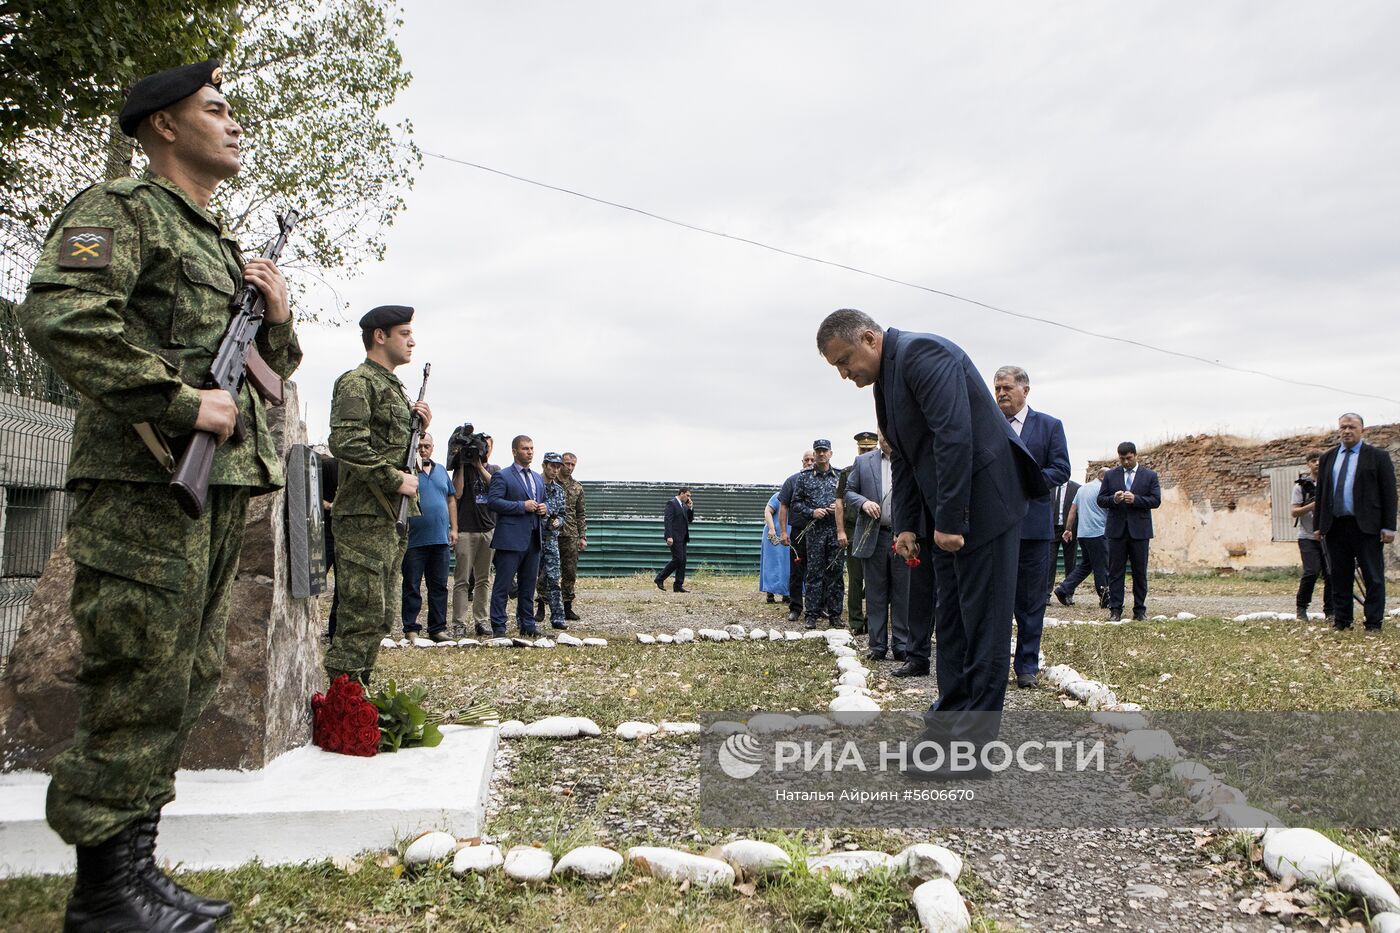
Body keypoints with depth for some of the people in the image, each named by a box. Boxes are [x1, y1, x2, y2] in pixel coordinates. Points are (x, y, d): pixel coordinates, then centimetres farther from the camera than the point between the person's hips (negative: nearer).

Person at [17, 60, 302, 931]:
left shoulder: (225, 244, 24)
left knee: (188, 682, 12)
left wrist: (279, 319, 7)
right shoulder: (122, 210, -2)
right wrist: (182, 402, -20)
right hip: (147, 484, -9)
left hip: (223, 488, 9)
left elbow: (273, 368, 29)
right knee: (139, 687, -5)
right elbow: (58, 314, -20)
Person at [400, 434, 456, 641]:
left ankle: (437, 628, 15)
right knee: (412, 587, 1)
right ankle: (411, 629, 8)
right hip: (414, 540, -5)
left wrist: (453, 528, 10)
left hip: (441, 539, 5)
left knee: (439, 586, 9)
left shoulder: (441, 471, 15)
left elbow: (451, 500, 18)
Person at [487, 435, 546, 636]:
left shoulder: (538, 478, 19)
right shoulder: (502, 476, -4)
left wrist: (544, 509, 4)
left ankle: (527, 625, 19)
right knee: (503, 585, -3)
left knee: (528, 586, 12)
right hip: (510, 539, -7)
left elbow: (543, 502, 28)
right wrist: (522, 506, -17)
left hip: (533, 539, 7)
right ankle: (498, 627, 2)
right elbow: (493, 501, -14)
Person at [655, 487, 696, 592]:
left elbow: (690, 520, 20)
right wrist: (669, 536, -23)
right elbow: (668, 520, -16)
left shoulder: (684, 505, 17)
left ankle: (679, 586, 9)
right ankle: (659, 579, -2)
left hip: (682, 537, 9)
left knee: (682, 561, 6)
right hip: (674, 537, -9)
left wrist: (690, 508, 5)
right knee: (678, 559, -12)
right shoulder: (671, 503, -9)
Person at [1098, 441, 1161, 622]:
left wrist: (1136, 499, -17)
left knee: (1140, 572, 4)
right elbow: (1100, 500, 6)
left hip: (1139, 530, -1)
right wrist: (1113, 499, -15)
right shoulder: (1110, 475, 9)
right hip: (1116, 530, 1)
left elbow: (1156, 500, -2)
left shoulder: (1149, 476, 6)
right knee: (1115, 571, 1)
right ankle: (1115, 610, 3)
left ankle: (1140, 610, 10)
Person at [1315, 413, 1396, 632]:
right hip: (1335, 527, 4)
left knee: (1373, 577, 0)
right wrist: (1319, 526, 10)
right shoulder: (1328, 458, 13)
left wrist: (1388, 527, -8)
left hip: (1366, 526, -3)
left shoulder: (1377, 456, 2)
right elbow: (1320, 493, 15)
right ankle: (1342, 620, 14)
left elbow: (1389, 493, -1)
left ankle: (1373, 623, 6)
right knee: (1340, 577, 8)